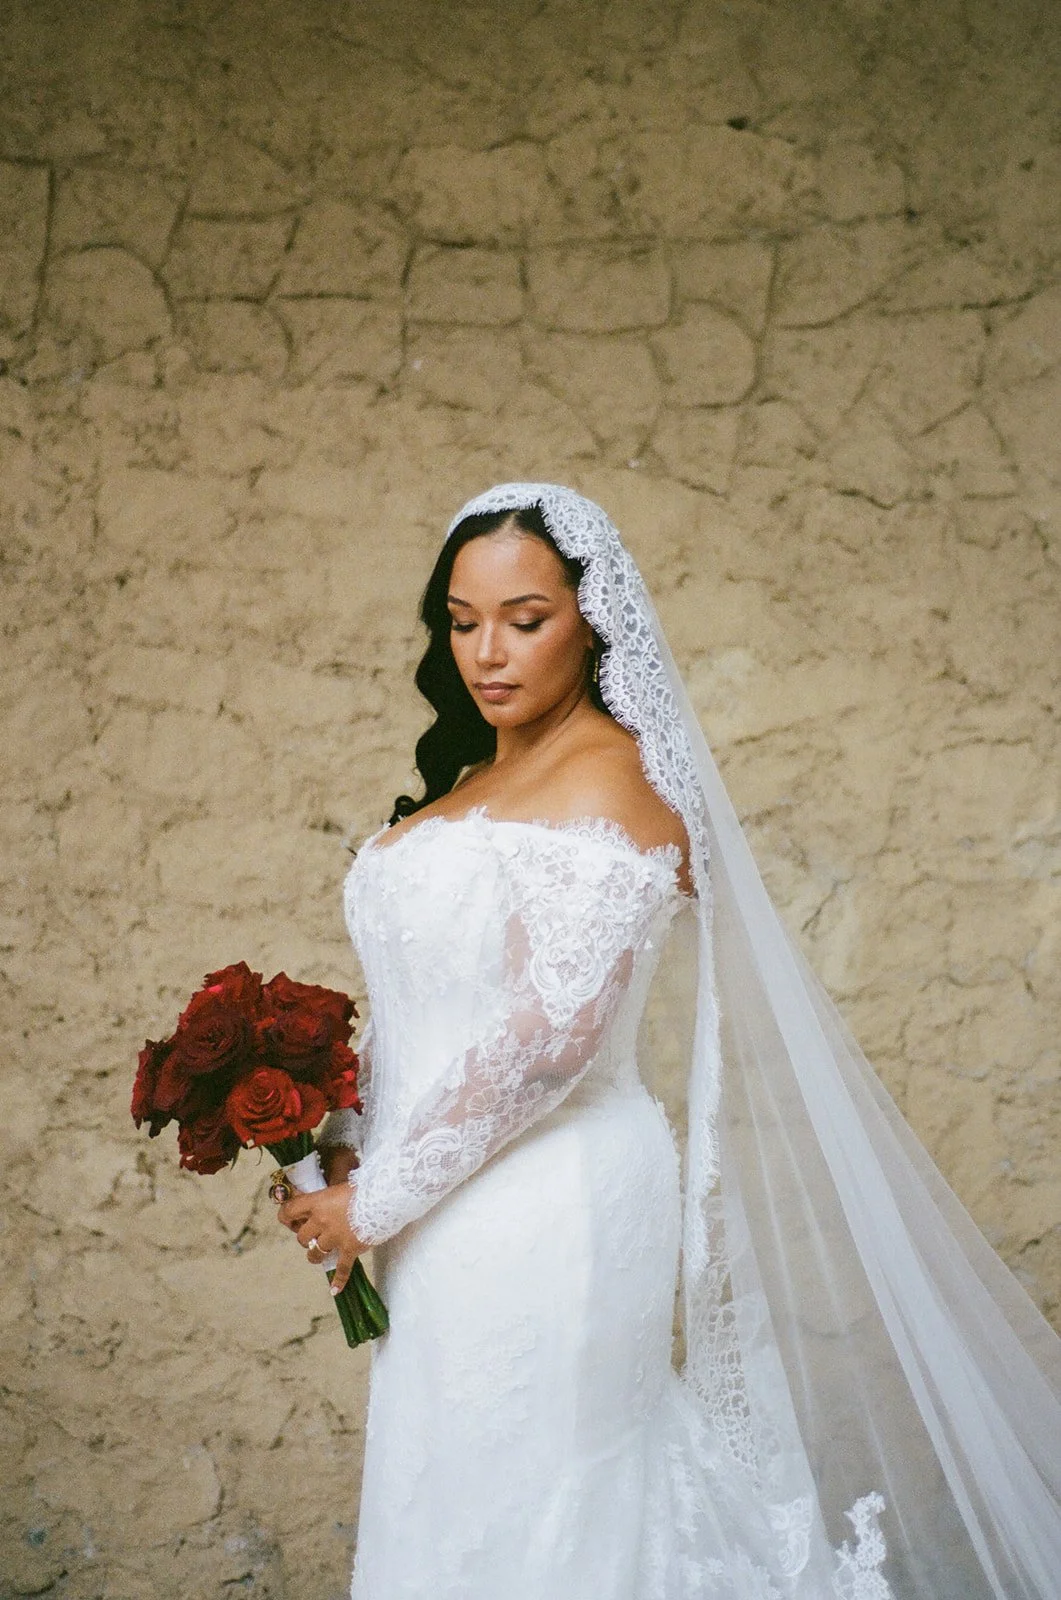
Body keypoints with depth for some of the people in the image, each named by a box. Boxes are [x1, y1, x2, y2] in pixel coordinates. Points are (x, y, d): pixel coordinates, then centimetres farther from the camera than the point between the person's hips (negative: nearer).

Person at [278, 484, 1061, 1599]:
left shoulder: (609, 780, -14)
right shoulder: (470, 783, 15)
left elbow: (555, 1028, -22)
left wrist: (380, 1198, -16)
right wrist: (349, 1143, 3)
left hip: (544, 1210, -8)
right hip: (452, 1215, 8)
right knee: (450, 1511, 14)